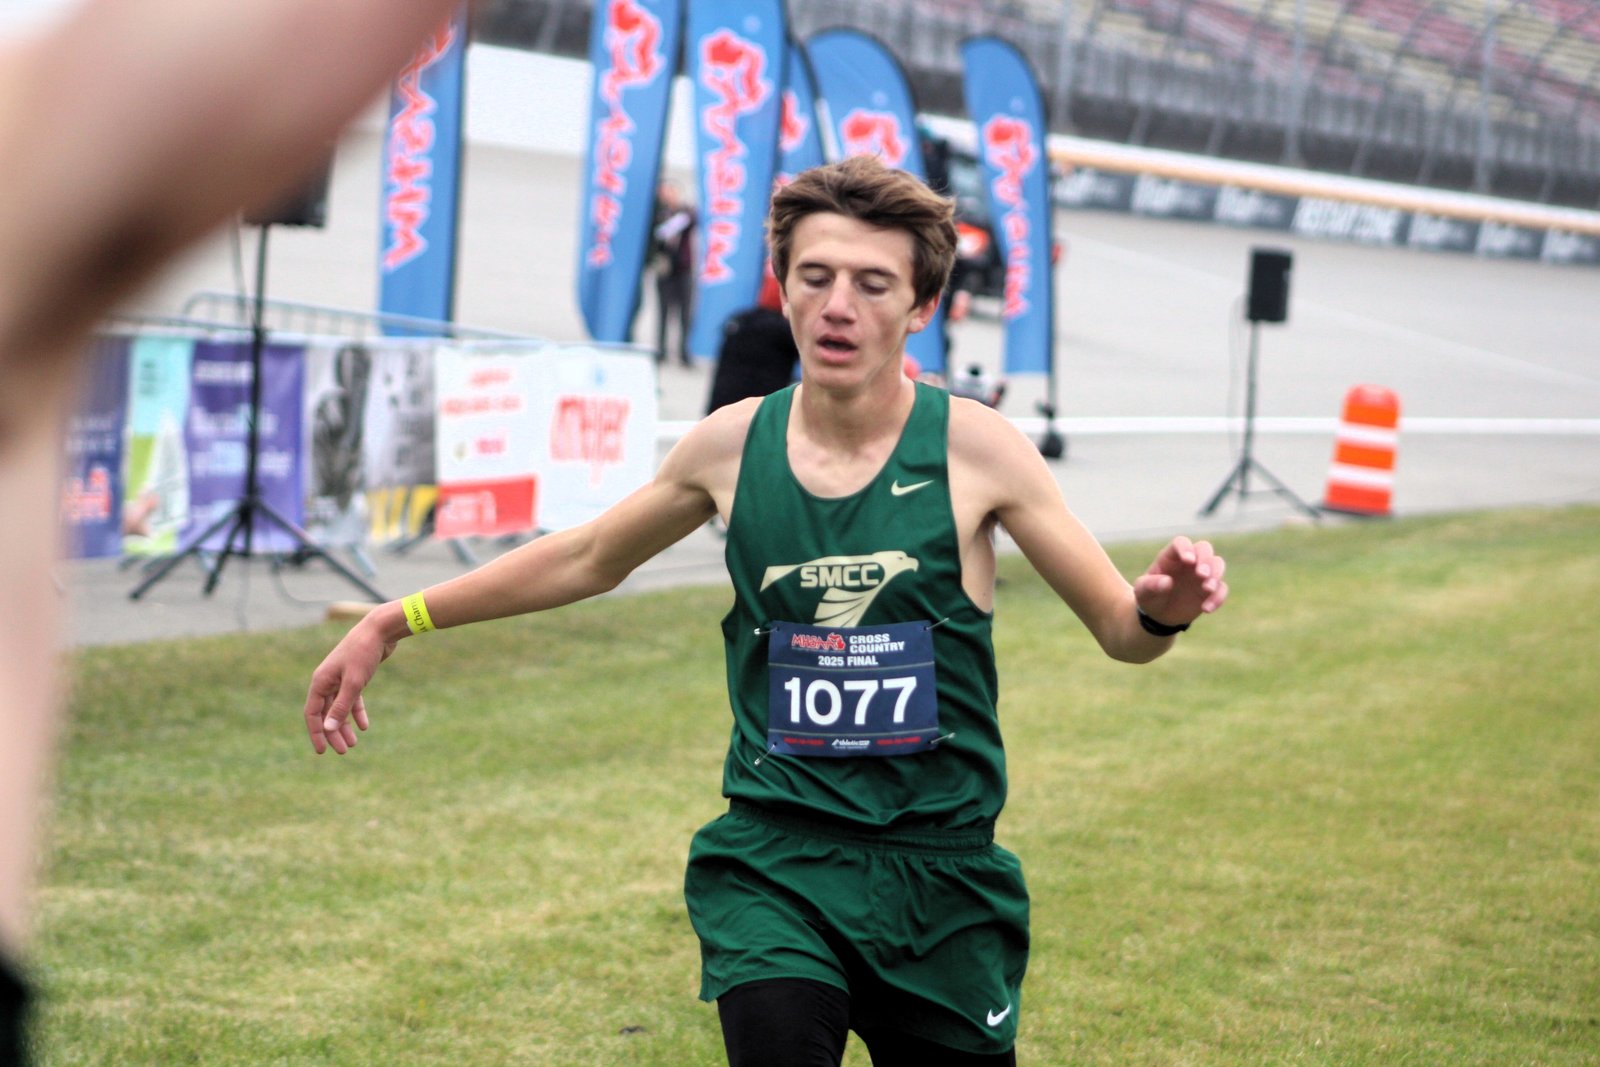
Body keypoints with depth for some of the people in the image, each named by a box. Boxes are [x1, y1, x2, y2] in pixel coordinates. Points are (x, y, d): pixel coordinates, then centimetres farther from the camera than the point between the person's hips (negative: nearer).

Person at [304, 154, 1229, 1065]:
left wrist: (1164, 608, -26)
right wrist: (396, 623, 18)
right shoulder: (732, 446, 0)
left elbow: (1119, 630, -2)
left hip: (937, 870, 0)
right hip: (772, 864, 0)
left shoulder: (974, 448, -7)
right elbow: (588, 559, 18)